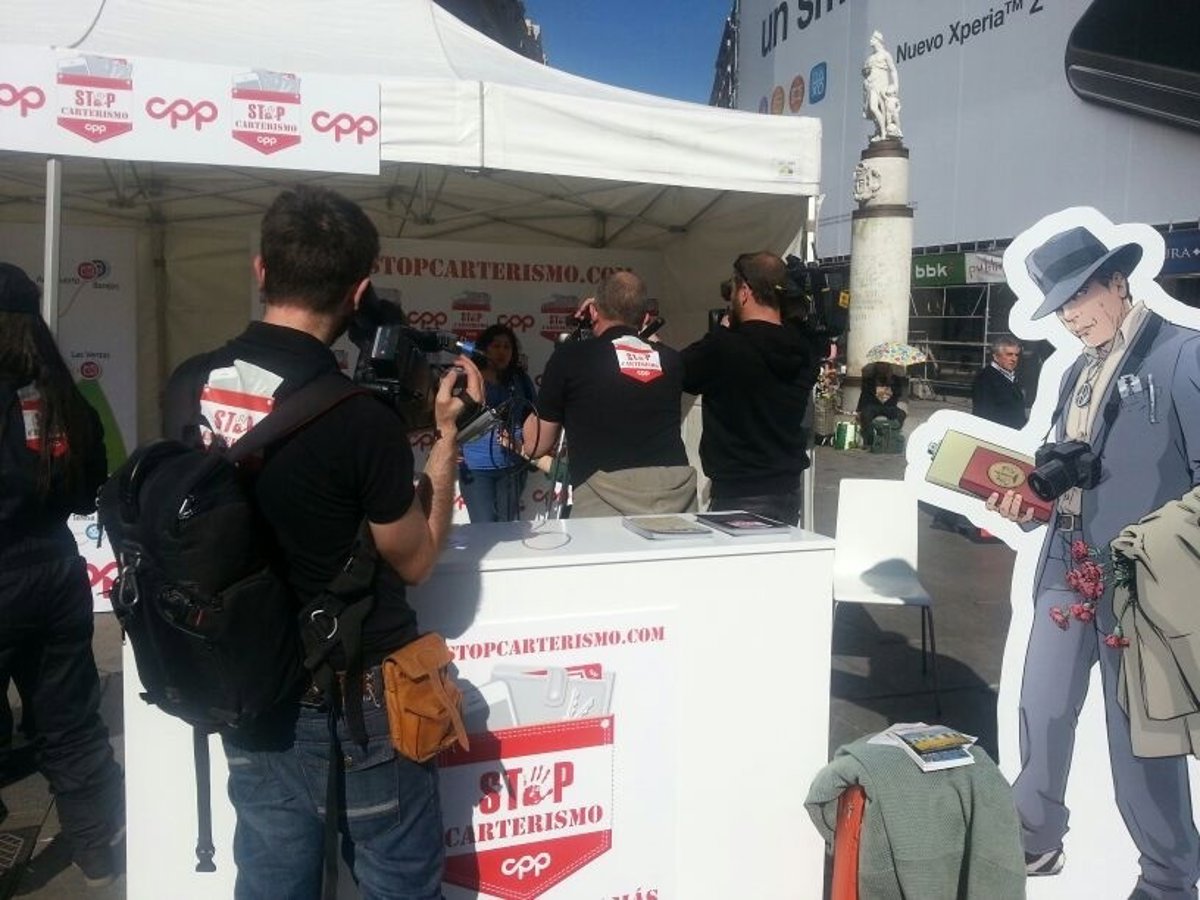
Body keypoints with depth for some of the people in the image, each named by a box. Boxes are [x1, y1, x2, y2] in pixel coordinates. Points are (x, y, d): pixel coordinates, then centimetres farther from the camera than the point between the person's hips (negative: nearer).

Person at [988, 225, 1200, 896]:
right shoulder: (1081, 372, 14)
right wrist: (1026, 502, 0)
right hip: (1068, 571, 7)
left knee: (1142, 734, 5)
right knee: (1042, 709, 14)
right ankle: (1036, 838, 35)